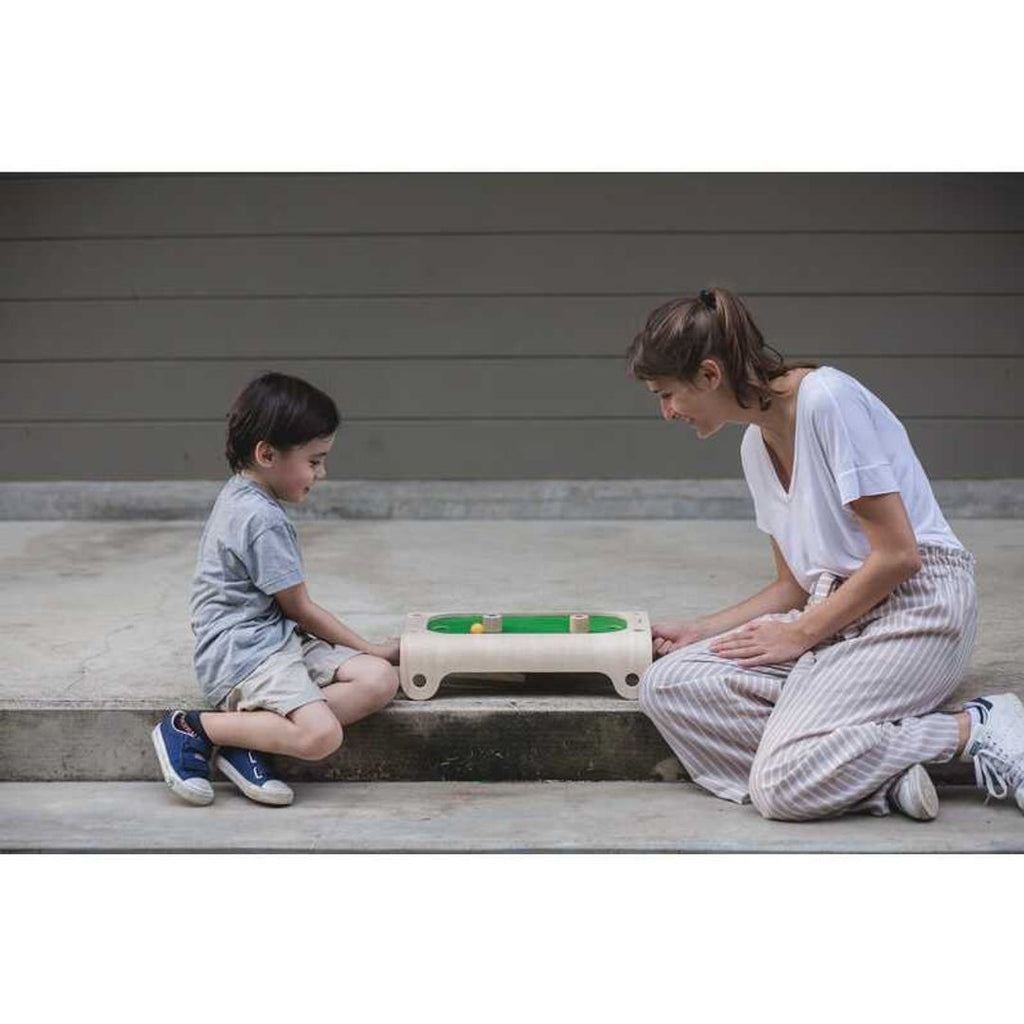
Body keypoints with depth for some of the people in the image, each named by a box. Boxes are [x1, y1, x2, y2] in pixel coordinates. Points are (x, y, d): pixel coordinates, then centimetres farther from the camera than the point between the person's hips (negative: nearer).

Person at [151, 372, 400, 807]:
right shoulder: (262, 519, -15)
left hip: (279, 640, 10)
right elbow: (299, 608, -8)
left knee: (380, 681, -7)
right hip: (241, 654, -10)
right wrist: (372, 649, 4)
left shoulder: (240, 495, 16)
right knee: (321, 735, -29)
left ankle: (247, 738, -11)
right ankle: (192, 729, -10)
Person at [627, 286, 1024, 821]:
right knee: (665, 685, -14)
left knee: (781, 786, -24)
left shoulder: (827, 399, -14)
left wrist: (800, 635, -9)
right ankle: (881, 775, -18)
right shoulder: (756, 447, 14)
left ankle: (977, 730, -8)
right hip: (836, 613, 9)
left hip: (916, 606, -9)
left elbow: (899, 556, -16)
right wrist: (697, 632, 10)